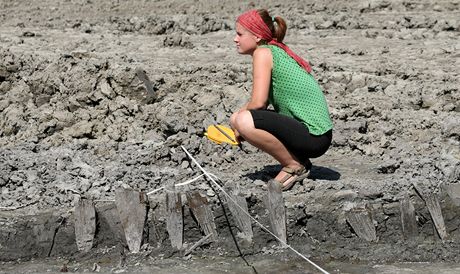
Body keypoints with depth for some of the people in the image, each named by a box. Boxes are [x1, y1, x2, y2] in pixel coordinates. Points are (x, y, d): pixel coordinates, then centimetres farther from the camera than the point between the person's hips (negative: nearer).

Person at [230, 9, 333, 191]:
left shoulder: (263, 53, -12)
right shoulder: (278, 52, 15)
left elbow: (258, 102, -20)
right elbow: (262, 103, 17)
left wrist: (239, 120, -3)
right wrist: (237, 118, 4)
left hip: (315, 137, -10)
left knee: (244, 121, -27)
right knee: (236, 119, 15)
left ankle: (295, 166, -7)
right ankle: (297, 161, 12)